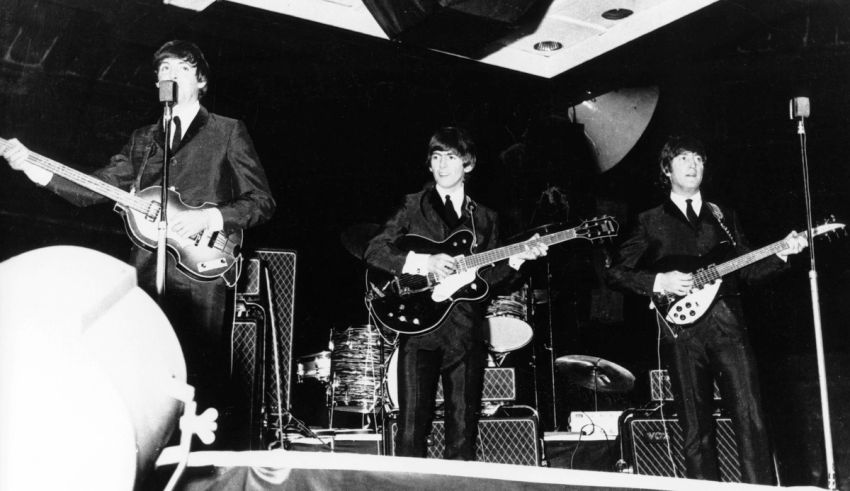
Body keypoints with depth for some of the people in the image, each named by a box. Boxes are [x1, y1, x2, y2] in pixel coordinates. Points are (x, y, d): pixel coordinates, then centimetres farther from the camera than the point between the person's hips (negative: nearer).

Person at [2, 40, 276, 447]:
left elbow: (262, 201, 3)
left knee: (200, 379, -7)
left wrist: (209, 217, -11)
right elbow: (97, 187, 14)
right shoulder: (143, 138, 21)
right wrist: (41, 172, 0)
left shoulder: (228, 132, 8)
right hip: (146, 271, 4)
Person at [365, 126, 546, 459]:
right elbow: (373, 251, -3)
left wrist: (514, 260, -6)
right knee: (413, 427, -7)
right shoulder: (413, 207, 8)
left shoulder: (485, 219, 16)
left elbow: (486, 277, 11)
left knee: (463, 430, 3)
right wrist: (423, 262, -14)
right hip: (420, 328, -2)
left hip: (466, 334, 3)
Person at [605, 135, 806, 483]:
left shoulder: (724, 217, 20)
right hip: (682, 329, -2)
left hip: (728, 324, 2)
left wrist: (780, 254, 1)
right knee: (697, 430, 0)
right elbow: (615, 274, 6)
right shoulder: (650, 222, 10)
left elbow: (746, 271, 17)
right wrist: (658, 281, -8)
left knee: (750, 419, -6)